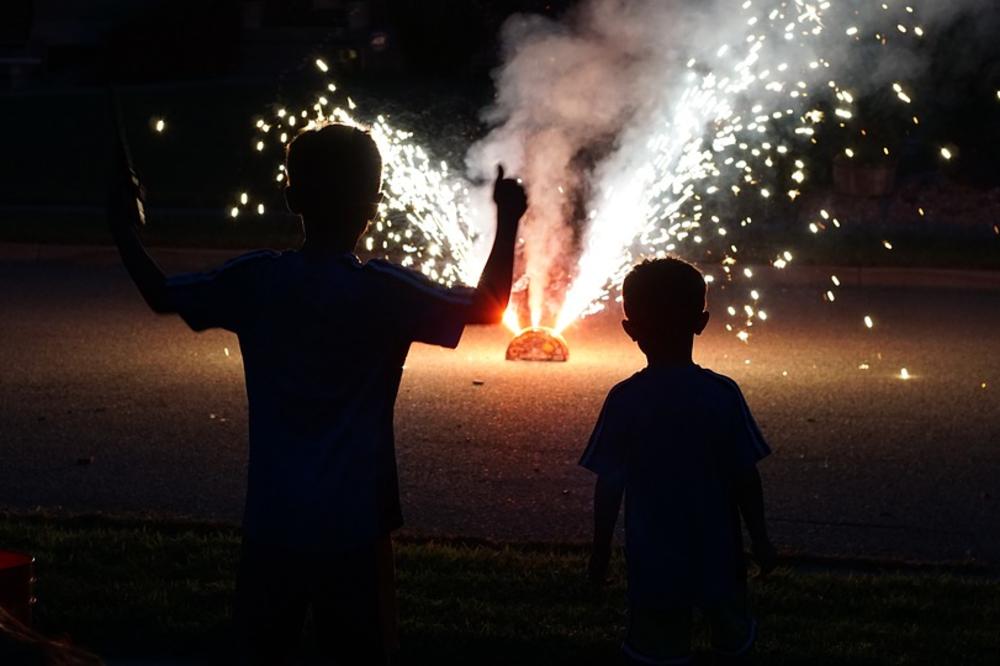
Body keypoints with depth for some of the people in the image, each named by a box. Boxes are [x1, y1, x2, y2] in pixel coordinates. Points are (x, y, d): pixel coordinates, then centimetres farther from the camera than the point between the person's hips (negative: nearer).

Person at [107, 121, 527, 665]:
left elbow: (161, 295, 9)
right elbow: (489, 308, -5)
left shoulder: (254, 280, -5)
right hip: (352, 523, -3)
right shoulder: (384, 291, -13)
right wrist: (507, 222, 5)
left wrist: (125, 231, 23)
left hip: (272, 520, 3)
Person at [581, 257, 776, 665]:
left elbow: (608, 486, -8)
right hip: (718, 554, 1)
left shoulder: (624, 401, -13)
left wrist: (601, 548, 5)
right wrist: (759, 538, 6)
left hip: (653, 559, -1)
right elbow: (745, 478, -8)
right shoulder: (723, 395, -12)